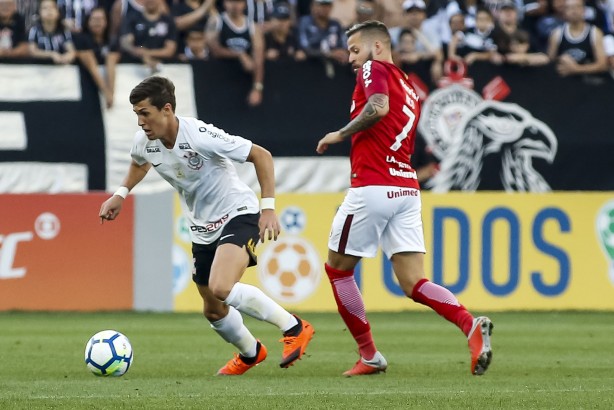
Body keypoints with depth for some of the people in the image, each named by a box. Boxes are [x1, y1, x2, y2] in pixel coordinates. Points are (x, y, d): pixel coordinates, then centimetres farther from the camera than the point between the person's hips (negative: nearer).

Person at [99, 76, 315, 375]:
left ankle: (294, 329, -16)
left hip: (238, 215, -7)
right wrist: (120, 194, 8)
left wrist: (269, 207, -25)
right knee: (213, 311, 14)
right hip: (202, 230, 7)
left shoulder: (200, 136, -28)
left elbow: (261, 156, -20)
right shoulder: (143, 142, -8)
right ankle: (250, 353, 44)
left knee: (220, 289, -31)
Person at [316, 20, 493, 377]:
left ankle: (369, 355, 12)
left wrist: (340, 134, -10)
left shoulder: (375, 69, -1)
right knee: (414, 284, 0)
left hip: (372, 185, -7)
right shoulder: (410, 89, 23)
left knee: (337, 268, 11)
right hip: (408, 189, 7)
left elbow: (379, 107, -21)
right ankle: (472, 326, -24)